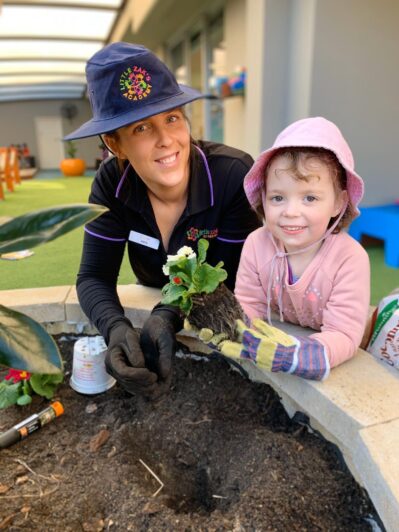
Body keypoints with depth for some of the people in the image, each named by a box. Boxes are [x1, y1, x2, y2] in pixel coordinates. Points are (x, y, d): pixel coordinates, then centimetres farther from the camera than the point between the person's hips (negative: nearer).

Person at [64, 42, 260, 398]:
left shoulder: (235, 175, -25)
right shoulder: (112, 183, -15)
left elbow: (232, 281, -20)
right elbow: (94, 277, -15)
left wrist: (169, 317, -37)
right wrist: (117, 329, -35)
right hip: (156, 311, 3)